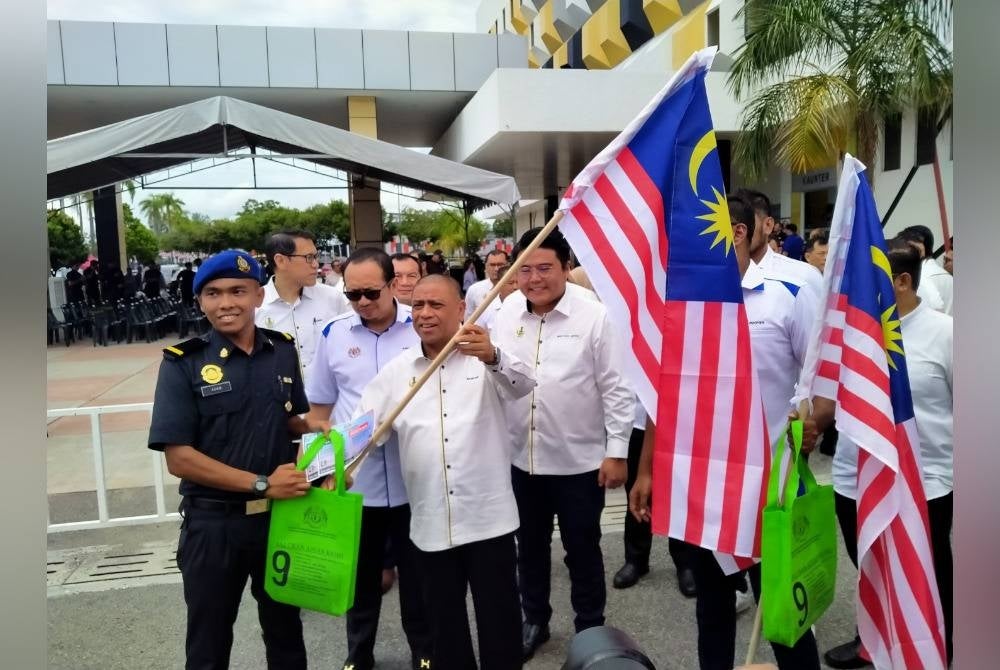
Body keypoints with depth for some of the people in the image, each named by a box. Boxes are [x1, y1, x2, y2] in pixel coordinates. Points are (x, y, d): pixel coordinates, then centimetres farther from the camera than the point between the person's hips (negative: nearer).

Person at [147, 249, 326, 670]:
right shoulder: (183, 363, -12)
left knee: (285, 630, 22)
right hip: (214, 522, -3)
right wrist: (261, 483, -20)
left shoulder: (283, 351, 0)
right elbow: (179, 458, -16)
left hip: (282, 514, 3)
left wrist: (314, 427, -6)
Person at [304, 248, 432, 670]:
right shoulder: (333, 333, -2)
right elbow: (319, 404, 7)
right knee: (361, 573, 19)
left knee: (417, 572, 16)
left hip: (413, 477, -1)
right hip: (354, 479, 2)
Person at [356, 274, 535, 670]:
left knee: (498, 618, 9)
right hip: (431, 523, 3)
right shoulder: (397, 370, 6)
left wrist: (493, 358, -43)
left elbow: (524, 385, -22)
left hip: (488, 517, -3)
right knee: (444, 619, 18)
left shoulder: (486, 357, -4)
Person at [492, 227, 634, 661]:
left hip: (580, 459, -4)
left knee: (582, 549, 12)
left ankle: (590, 632, 33)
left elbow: (616, 389, -10)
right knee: (530, 545, 20)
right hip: (521, 457, 4)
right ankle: (535, 620, 41)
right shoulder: (506, 314, 1)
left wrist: (617, 451, -10)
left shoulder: (595, 316, -12)